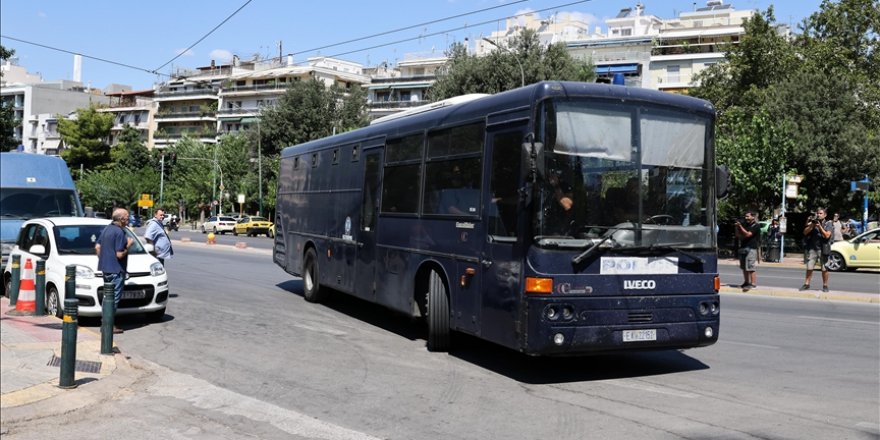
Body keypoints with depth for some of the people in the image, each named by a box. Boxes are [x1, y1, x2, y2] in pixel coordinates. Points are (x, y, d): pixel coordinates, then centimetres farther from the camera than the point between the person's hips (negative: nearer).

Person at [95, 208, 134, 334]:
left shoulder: (106, 229, 10)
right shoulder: (119, 232, -19)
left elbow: (97, 247, 14)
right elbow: (119, 254, -21)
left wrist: (102, 260, 20)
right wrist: (128, 245, -7)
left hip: (105, 268, 9)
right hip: (116, 270, -9)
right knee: (114, 297, -3)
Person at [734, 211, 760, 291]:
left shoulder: (756, 226, -5)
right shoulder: (745, 225, 18)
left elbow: (748, 234, -17)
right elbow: (738, 235, 18)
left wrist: (740, 226, -16)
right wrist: (736, 227, 3)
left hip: (751, 248, -8)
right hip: (743, 248, 8)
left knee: (750, 268, -12)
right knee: (744, 267, 10)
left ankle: (753, 284, -12)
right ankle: (746, 282, 17)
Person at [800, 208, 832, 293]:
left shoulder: (828, 223, 1)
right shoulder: (813, 221, 9)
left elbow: (827, 235, -11)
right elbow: (805, 232, 1)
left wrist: (820, 226, -18)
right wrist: (812, 225, -13)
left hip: (823, 249, -2)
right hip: (812, 248, 2)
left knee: (824, 269, 0)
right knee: (809, 268, 2)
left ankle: (825, 286, 10)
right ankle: (806, 284, 9)